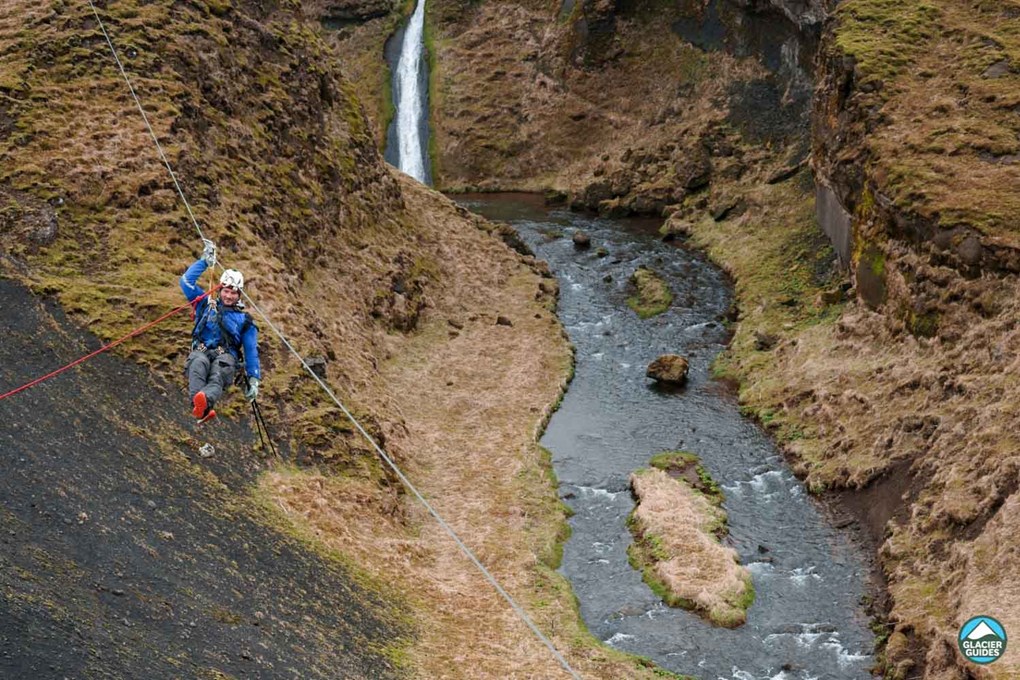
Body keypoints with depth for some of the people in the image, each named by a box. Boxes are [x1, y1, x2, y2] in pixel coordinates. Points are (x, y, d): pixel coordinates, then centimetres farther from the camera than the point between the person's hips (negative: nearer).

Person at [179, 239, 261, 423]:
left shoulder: (244, 320, 22)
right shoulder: (206, 304, 27)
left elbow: (251, 351, 18)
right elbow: (186, 281, 25)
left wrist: (254, 379, 9)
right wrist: (204, 261, 24)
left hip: (226, 356, -1)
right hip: (200, 352, 1)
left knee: (218, 377, -39)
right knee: (198, 364, -39)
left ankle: (205, 401, -73)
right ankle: (201, 408, -64)